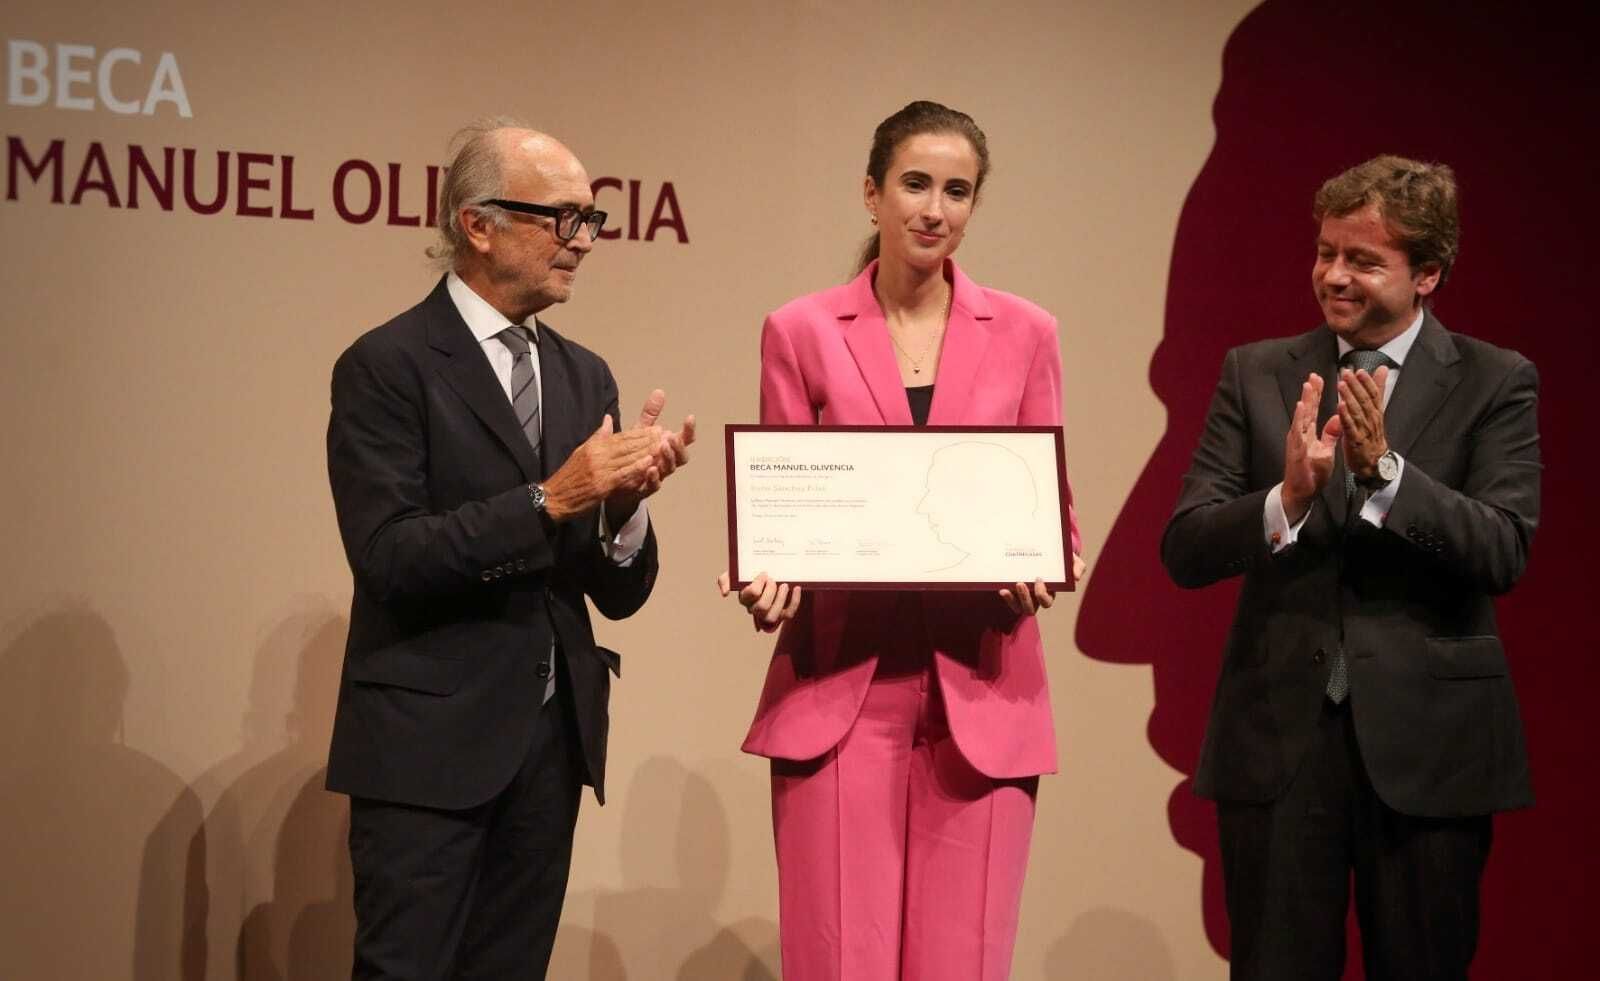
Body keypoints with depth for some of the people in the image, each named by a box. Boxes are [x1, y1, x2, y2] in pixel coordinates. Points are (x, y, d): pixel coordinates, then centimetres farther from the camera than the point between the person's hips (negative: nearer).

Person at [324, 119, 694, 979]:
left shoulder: (584, 376, 11)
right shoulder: (386, 366, -8)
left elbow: (619, 594, 9)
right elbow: (387, 557, -18)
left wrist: (623, 505, -12)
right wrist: (549, 499, -23)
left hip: (552, 741, 6)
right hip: (429, 742, -6)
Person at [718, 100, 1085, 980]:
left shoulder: (1024, 333, 8)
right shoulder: (801, 331, 5)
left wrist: (1040, 567, -13)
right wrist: (766, 582, -14)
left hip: (979, 690, 1)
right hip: (840, 686, -1)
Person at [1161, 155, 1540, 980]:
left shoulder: (1495, 384, 1)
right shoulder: (1256, 374, 6)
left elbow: (1503, 553, -11)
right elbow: (1184, 553, -2)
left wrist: (1385, 469, -23)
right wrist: (1289, 497, -20)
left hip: (1429, 736, -1)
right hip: (1277, 734, 1)